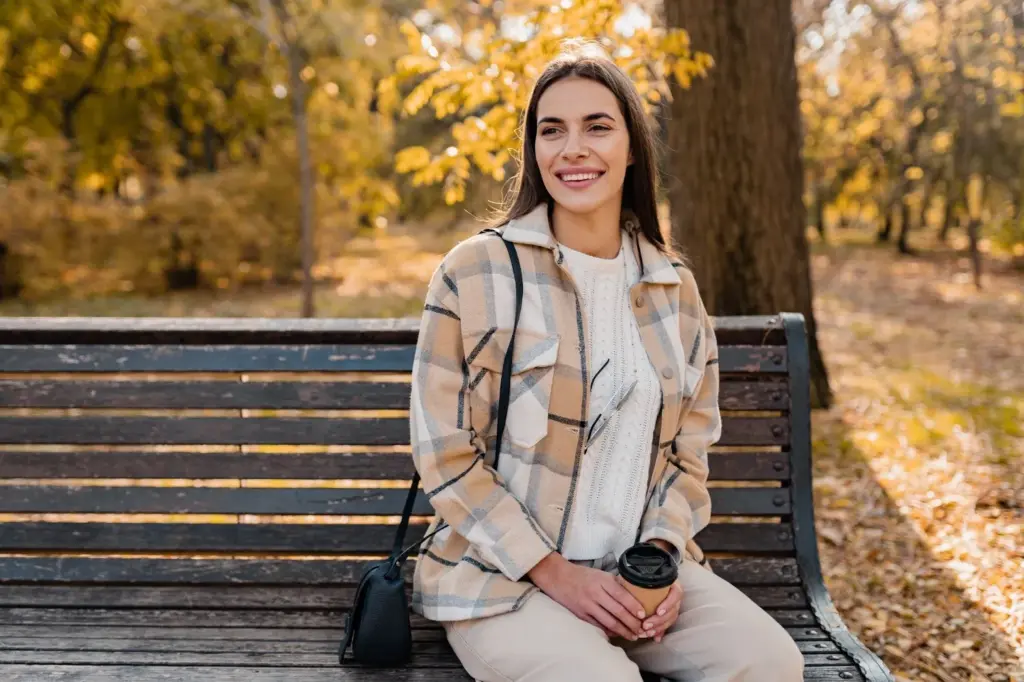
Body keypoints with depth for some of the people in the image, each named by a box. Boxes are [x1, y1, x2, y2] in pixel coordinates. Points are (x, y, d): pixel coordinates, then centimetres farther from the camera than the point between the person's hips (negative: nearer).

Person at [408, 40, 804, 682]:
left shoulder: (676, 288, 7)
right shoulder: (476, 271, -7)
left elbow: (689, 452, 11)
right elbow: (445, 454, -8)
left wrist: (661, 556, -7)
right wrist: (554, 572, -13)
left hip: (640, 571, 4)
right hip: (501, 577, -4)